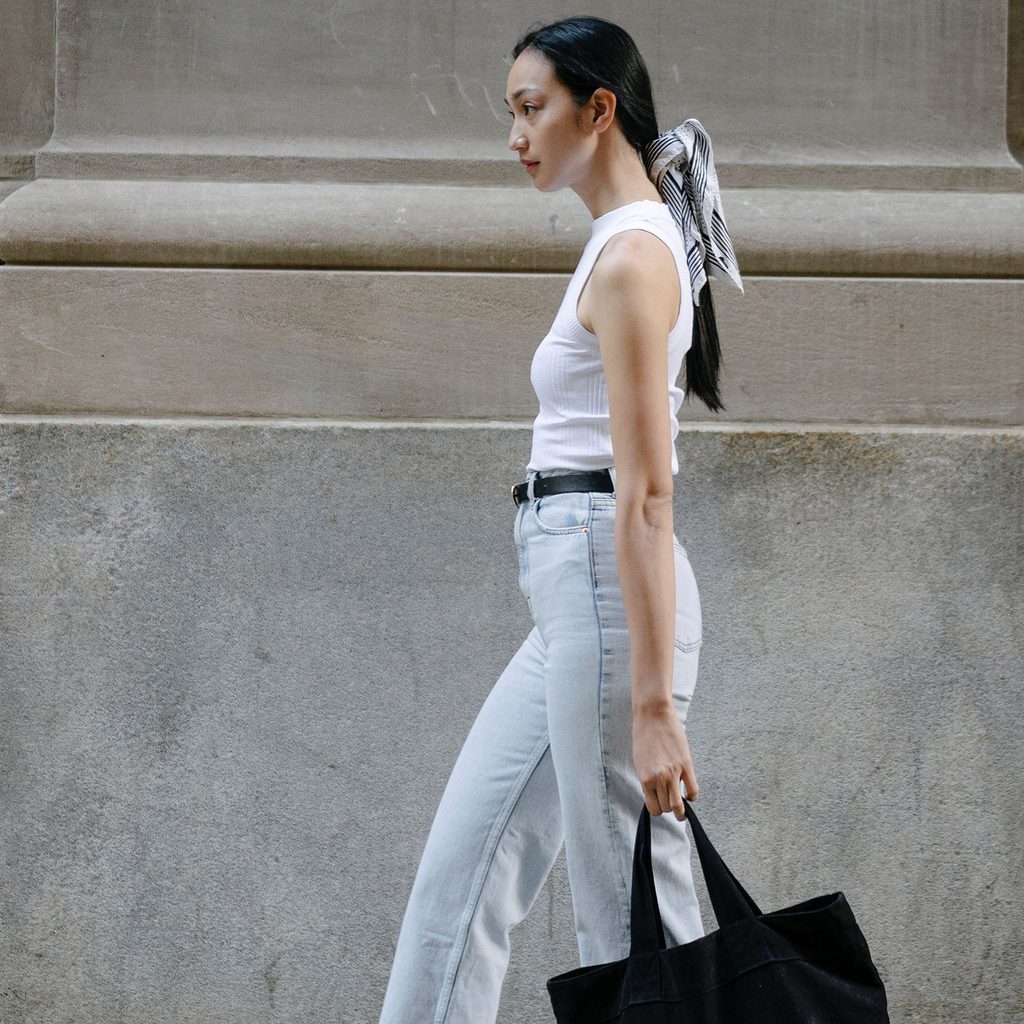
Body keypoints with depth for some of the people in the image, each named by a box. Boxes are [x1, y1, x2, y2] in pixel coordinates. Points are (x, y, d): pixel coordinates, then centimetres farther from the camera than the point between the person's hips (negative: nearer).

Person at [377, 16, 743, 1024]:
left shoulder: (631, 258, -14)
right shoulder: (629, 242, 16)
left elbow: (645, 493, -20)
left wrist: (652, 704, -23)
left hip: (609, 589, -10)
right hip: (573, 598, 10)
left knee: (631, 916, -5)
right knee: (458, 879, 11)